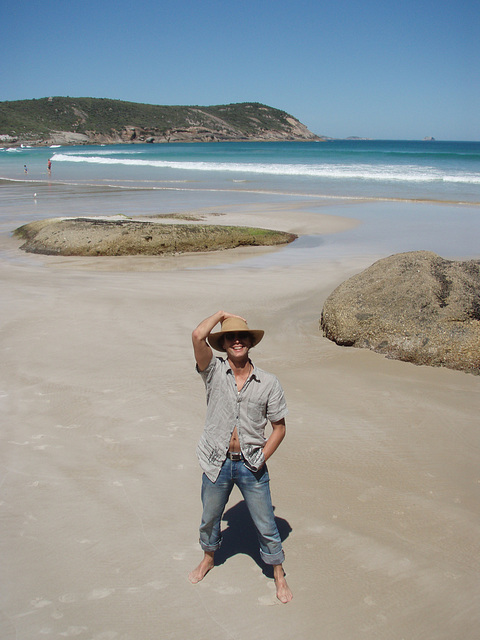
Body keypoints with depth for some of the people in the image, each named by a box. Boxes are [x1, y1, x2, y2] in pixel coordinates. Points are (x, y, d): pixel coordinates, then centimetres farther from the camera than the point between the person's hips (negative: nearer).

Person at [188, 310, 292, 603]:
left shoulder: (269, 383, -6)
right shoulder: (215, 372, -8)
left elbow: (279, 427, 0)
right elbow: (198, 336, -25)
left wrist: (261, 459, -9)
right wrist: (222, 314, -10)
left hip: (252, 466, -1)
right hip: (217, 464, 1)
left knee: (266, 524, 10)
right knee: (210, 518, 22)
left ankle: (279, 575, 33)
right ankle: (209, 558, 50)